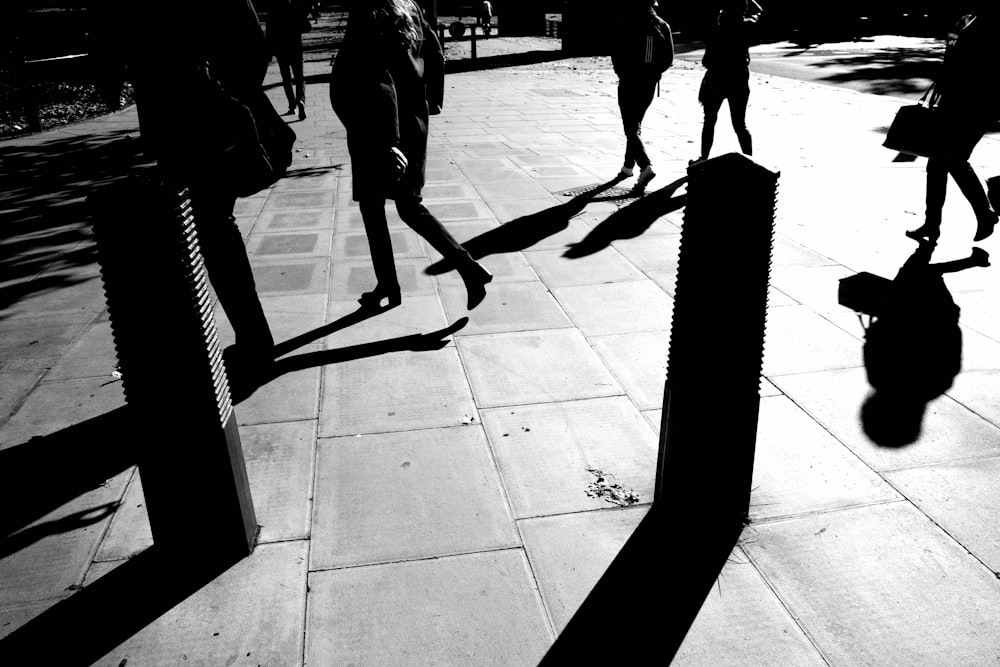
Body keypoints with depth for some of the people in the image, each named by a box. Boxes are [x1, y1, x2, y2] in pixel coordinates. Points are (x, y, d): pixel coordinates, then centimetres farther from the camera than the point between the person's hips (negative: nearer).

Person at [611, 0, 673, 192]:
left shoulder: (628, 24, -11)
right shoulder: (662, 26, 2)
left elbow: (616, 53, -10)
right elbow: (669, 58, 1)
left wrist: (622, 73, 6)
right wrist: (653, 72, 13)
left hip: (629, 82, -5)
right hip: (650, 83, 5)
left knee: (632, 128, -6)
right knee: (635, 124, 21)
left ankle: (646, 166, -24)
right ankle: (629, 165, 29)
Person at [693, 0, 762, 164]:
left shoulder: (719, 29, -16)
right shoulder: (747, 26, -4)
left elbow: (707, 61, -16)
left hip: (717, 80, -3)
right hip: (739, 81, 4)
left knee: (709, 121, 12)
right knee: (739, 125, 7)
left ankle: (704, 158, 18)